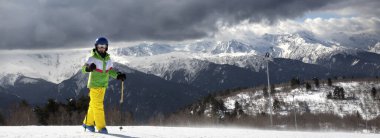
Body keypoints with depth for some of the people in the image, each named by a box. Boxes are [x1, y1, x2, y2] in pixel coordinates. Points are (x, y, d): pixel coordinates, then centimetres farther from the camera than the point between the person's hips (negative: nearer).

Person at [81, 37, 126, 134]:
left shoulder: (108, 59, 9)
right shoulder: (93, 58, -9)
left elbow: (110, 71, 17)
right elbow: (84, 68, -18)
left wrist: (118, 76, 1)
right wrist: (89, 68, -40)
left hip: (103, 85, 6)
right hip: (94, 85, -6)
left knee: (94, 105, 14)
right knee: (98, 106, -8)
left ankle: (88, 123, 28)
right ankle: (101, 127, -3)